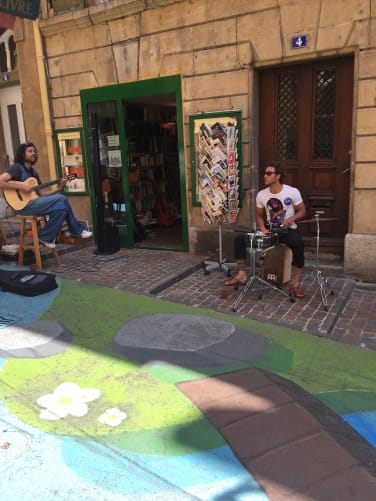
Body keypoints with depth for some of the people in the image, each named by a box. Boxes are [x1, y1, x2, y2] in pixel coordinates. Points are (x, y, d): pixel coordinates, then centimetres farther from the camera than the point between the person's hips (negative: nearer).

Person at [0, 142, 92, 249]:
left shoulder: (33, 172, 20)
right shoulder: (17, 167, -3)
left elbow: (42, 193, 14)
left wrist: (58, 189, 1)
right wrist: (21, 187, -21)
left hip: (33, 201, 8)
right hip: (23, 205, -8)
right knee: (61, 199, -20)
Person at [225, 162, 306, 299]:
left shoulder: (292, 192, -10)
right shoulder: (261, 195, 0)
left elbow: (302, 211, -2)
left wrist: (291, 219, -23)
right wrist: (262, 228, -9)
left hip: (288, 230, -4)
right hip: (269, 229, 4)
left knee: (298, 243, -38)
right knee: (239, 239, -12)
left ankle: (295, 283, -26)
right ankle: (241, 274, -6)